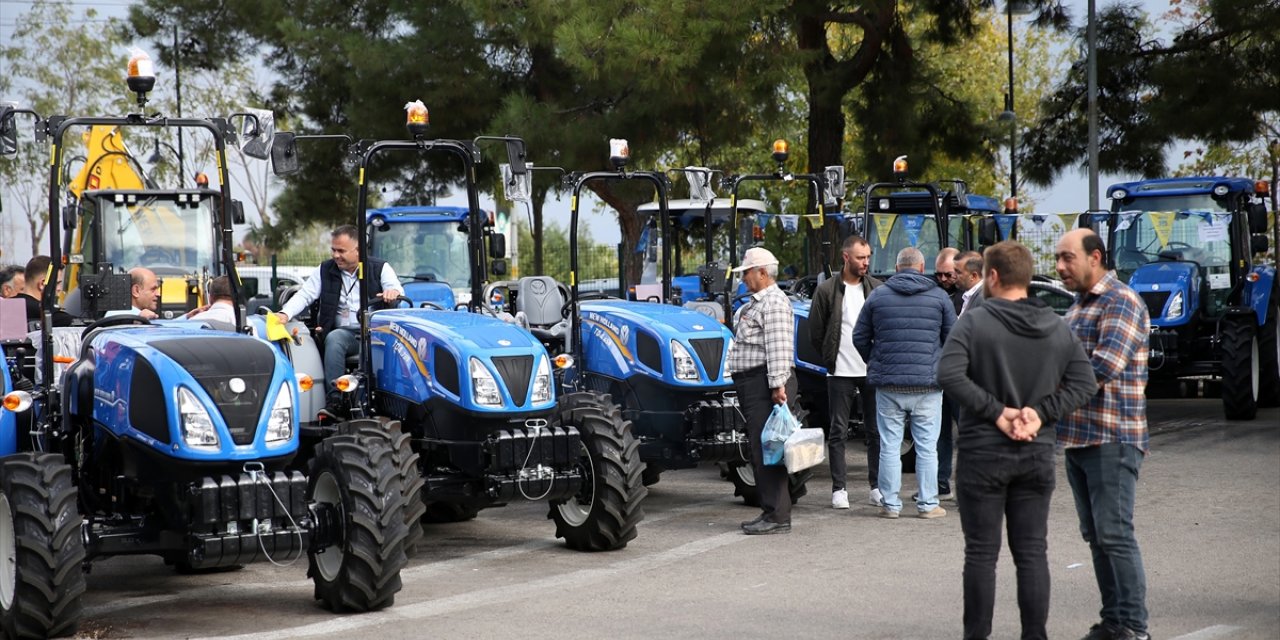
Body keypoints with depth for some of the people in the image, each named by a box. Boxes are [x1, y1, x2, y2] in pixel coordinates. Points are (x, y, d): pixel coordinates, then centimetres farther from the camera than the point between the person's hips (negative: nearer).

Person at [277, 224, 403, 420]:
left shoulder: (380, 268, 9)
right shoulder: (325, 270, 16)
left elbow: (397, 290, -6)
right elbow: (304, 295, 9)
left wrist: (393, 292, -33)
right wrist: (285, 314, -12)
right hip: (344, 333, 2)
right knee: (334, 338, -34)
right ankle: (334, 402, -39)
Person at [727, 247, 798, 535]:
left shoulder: (774, 302, -13)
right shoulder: (756, 303, 21)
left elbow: (778, 348, -22)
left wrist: (777, 384, -27)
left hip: (766, 385, -11)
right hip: (752, 384, 11)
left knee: (767, 450, -11)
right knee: (759, 450, 13)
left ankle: (778, 517, -11)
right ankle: (769, 512, 18)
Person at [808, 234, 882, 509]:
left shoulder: (878, 289, 4)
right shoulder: (826, 290, -1)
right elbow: (815, 331, 6)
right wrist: (831, 358, 7)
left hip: (872, 370, 2)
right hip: (840, 372, -2)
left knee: (876, 430, 6)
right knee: (838, 432, 2)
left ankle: (877, 487, 14)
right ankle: (839, 489, 9)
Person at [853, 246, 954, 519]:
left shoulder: (877, 295, 5)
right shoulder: (938, 297, 2)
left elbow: (860, 337, 9)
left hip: (888, 384, 1)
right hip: (927, 384, -1)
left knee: (889, 447, 6)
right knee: (927, 447, 5)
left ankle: (890, 504, 8)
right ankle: (928, 504, 7)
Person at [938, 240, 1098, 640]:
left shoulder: (974, 322, -10)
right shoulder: (1057, 328, 6)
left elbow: (949, 375, -22)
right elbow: (1084, 383, 2)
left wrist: (996, 411, -16)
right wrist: (1041, 412, -5)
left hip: (983, 454, -4)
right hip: (1037, 455, 4)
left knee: (982, 553, 4)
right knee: (1032, 552, 10)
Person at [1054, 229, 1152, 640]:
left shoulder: (1121, 303, -11)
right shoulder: (1079, 305, 18)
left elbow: (1101, 370, -22)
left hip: (1112, 440, -9)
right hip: (1077, 437, 9)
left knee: (1114, 535, -9)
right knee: (1095, 535, 11)